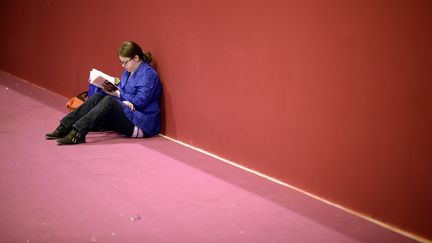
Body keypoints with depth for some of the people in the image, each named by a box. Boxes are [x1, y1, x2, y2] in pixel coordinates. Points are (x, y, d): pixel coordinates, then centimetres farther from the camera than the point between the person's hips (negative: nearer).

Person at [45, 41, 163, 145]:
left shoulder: (148, 74, -12)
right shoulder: (128, 71, 17)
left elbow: (140, 101, -19)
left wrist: (118, 94, -12)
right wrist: (110, 90, -9)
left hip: (142, 125, -9)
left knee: (109, 100, -29)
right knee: (97, 97, -10)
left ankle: (77, 134, -41)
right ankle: (64, 128, -21)